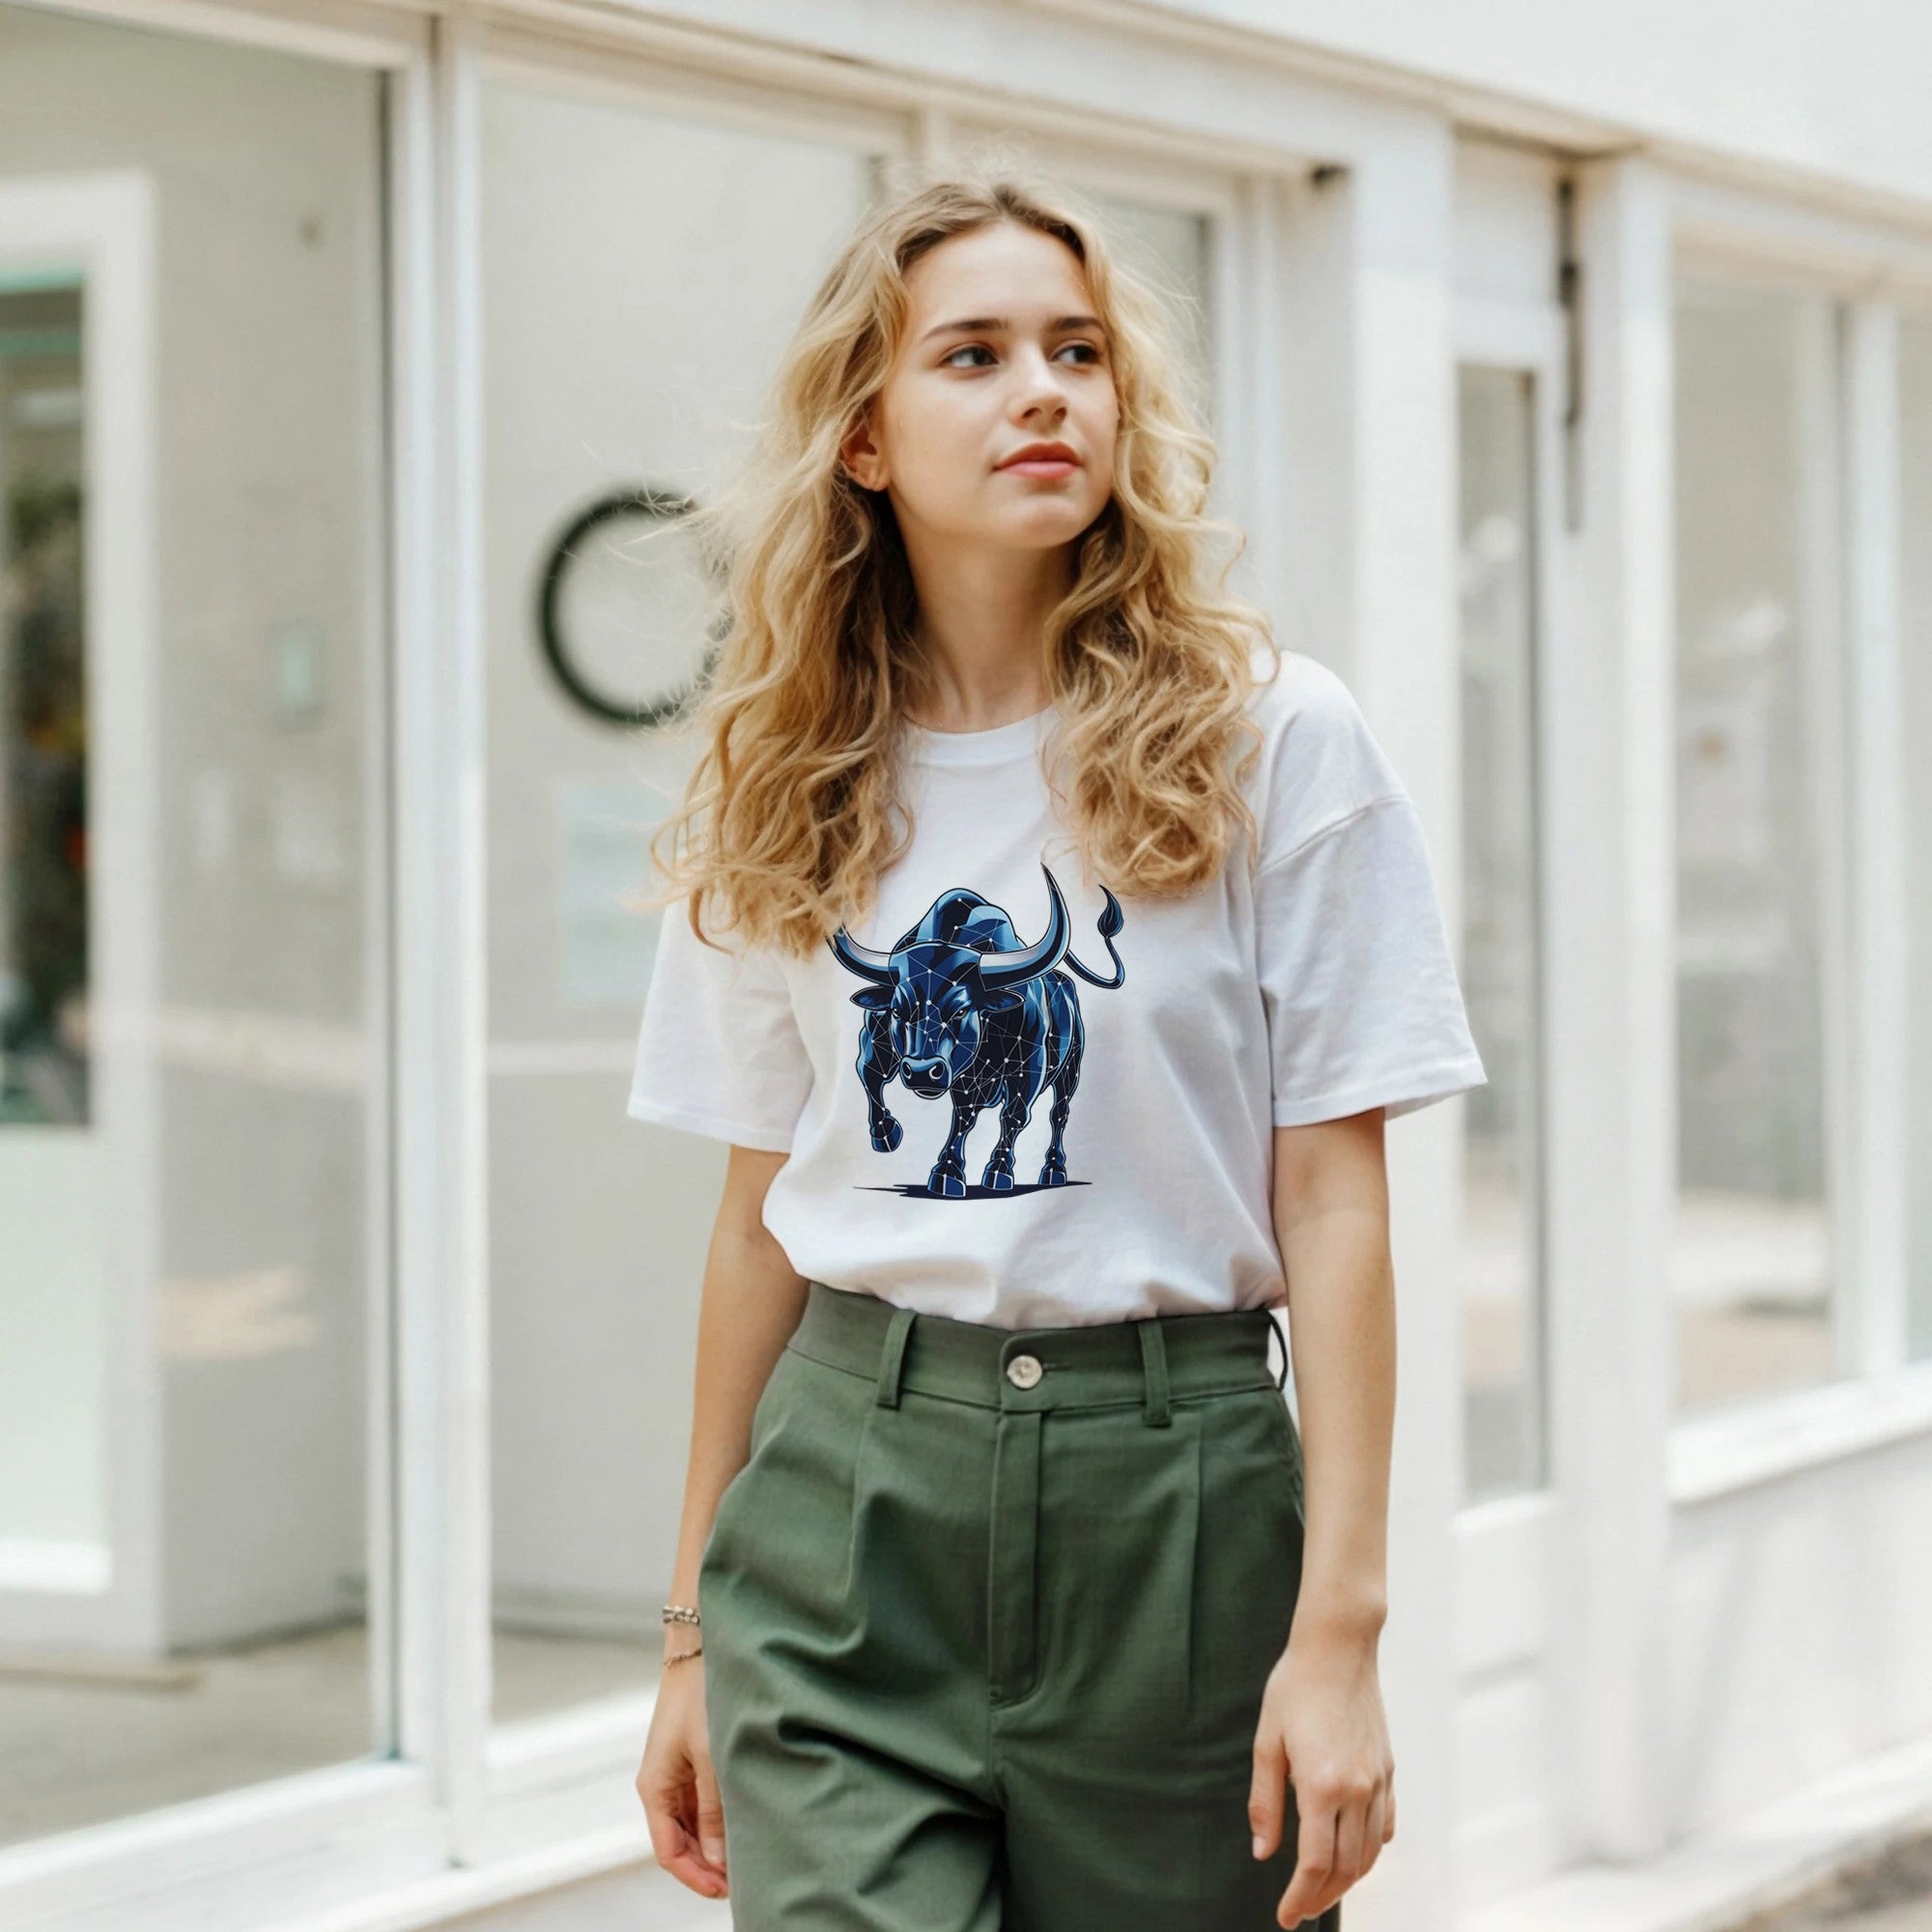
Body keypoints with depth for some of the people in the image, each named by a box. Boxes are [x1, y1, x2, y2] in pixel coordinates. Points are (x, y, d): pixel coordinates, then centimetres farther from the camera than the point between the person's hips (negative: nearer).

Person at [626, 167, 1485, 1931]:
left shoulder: (1271, 741, -2)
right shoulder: (791, 789, 7)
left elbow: (1334, 1205, -4)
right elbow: (763, 1210, 12)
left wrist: (1341, 1625, -10)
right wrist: (694, 1639, 13)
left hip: (1167, 1487, -1)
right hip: (848, 1488, 2)